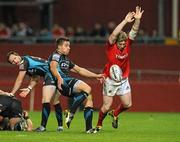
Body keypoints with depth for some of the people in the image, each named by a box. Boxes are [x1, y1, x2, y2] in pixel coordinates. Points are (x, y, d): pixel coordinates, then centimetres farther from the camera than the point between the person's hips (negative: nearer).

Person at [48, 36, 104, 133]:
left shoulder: (66, 59, 31)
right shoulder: (56, 56, 1)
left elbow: (79, 70, 35)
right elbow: (53, 67, -19)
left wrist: (96, 76, 31)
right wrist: (59, 78, -39)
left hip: (69, 82, 10)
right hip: (63, 83, -10)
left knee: (89, 97, 0)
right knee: (87, 89, -26)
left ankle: (89, 128, -4)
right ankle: (70, 114, -27)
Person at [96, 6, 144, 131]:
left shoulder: (127, 44, -8)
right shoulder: (111, 47, -19)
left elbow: (134, 31, -16)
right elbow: (114, 35, -36)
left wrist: (137, 20, -33)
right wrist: (125, 21, -39)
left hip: (123, 79, 4)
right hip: (110, 79, -4)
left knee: (127, 104, 3)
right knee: (106, 106, 0)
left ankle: (115, 114, 34)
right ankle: (99, 124, 24)